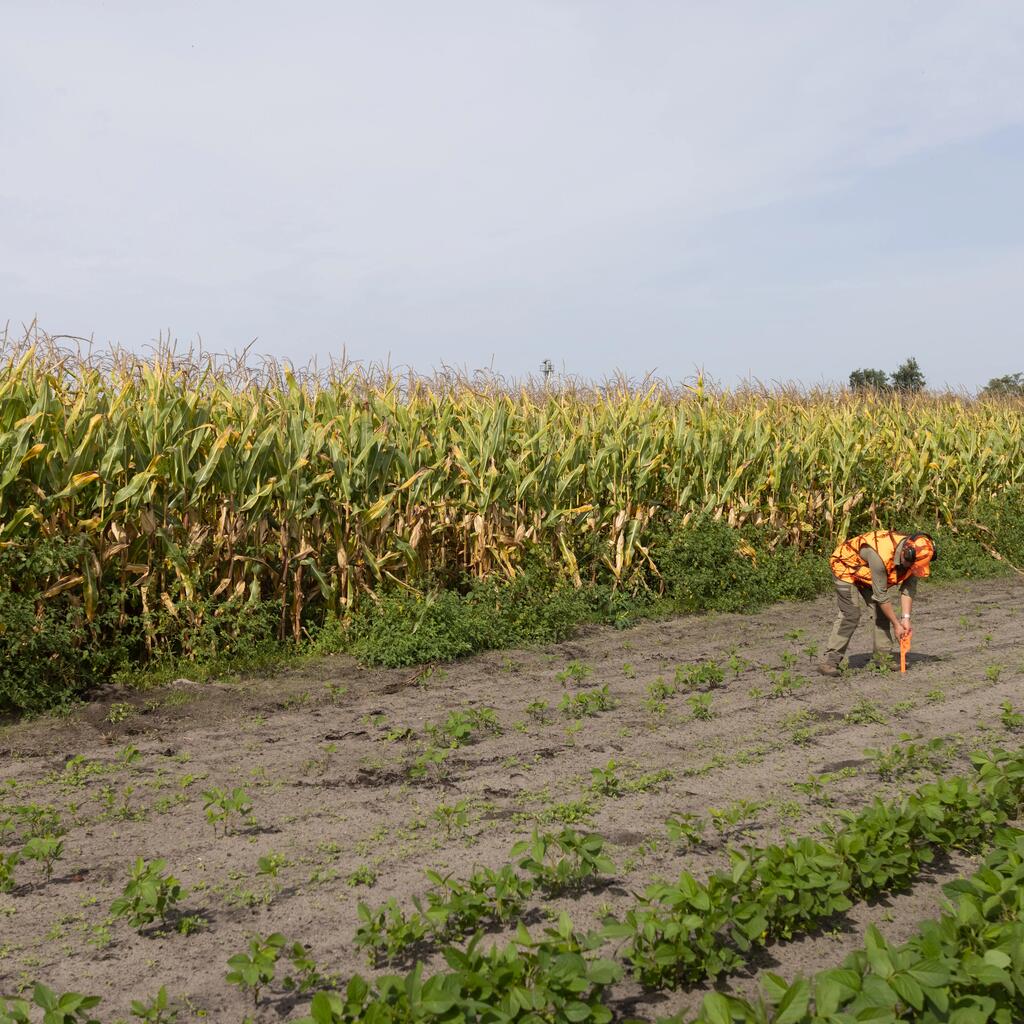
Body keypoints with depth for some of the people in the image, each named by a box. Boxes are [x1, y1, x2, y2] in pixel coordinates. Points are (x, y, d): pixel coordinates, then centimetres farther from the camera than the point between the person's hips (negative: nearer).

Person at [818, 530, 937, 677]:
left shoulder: (913, 556, -19)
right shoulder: (881, 556, -40)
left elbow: (908, 588, -9)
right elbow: (881, 595, -31)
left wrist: (906, 618, -18)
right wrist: (896, 625, -22)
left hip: (866, 575, 8)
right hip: (846, 566, -8)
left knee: (881, 611, -3)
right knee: (850, 614, -18)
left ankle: (884, 655, 6)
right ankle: (829, 660, -18)